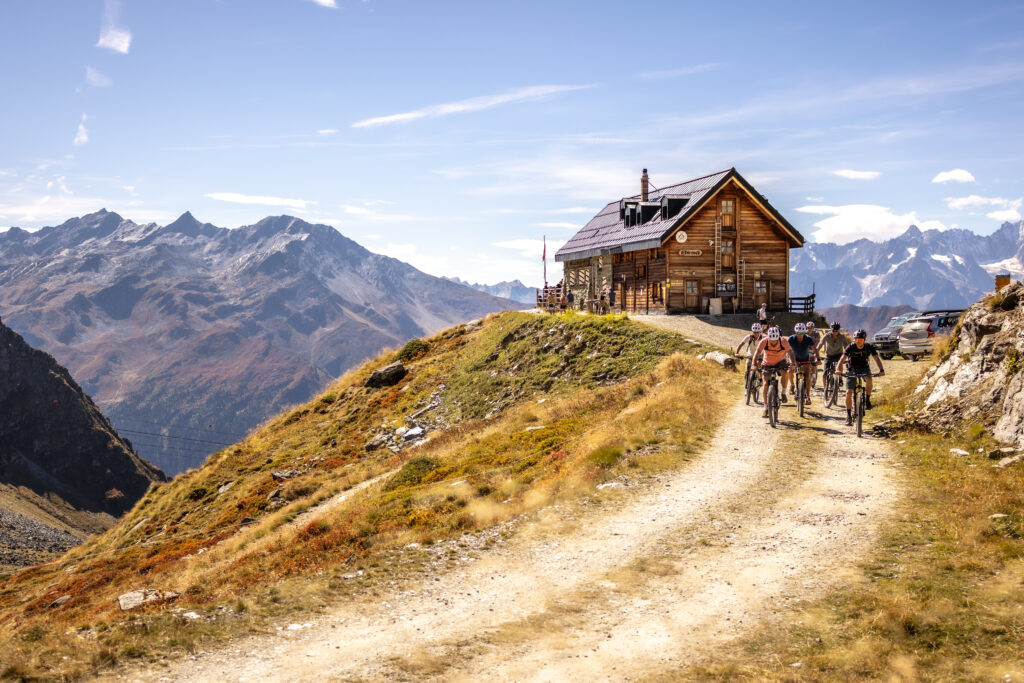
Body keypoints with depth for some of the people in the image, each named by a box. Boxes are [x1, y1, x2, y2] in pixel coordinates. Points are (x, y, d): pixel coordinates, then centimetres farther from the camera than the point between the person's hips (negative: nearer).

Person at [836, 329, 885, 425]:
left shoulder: (869, 347, -18)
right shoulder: (851, 347, -21)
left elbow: (876, 358, -26)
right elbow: (843, 359, -31)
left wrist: (881, 370, -44)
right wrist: (838, 369, -50)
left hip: (864, 368, 0)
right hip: (852, 369, 0)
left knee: (869, 380, -35)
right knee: (849, 392, -11)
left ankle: (867, 399, -10)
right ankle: (848, 415, 2)